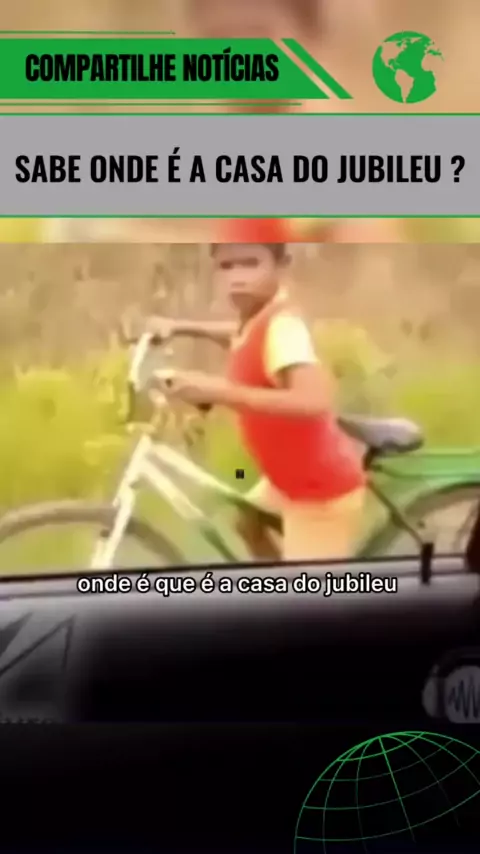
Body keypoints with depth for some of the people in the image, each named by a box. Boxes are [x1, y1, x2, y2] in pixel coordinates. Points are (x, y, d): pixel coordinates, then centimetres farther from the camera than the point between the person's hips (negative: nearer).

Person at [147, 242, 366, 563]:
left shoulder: (282, 324, -28)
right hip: (291, 475, 10)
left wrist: (216, 391, -46)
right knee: (246, 521, 31)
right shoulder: (260, 319, 0)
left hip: (323, 490, -10)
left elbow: (315, 402, -45)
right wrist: (180, 327, 14)